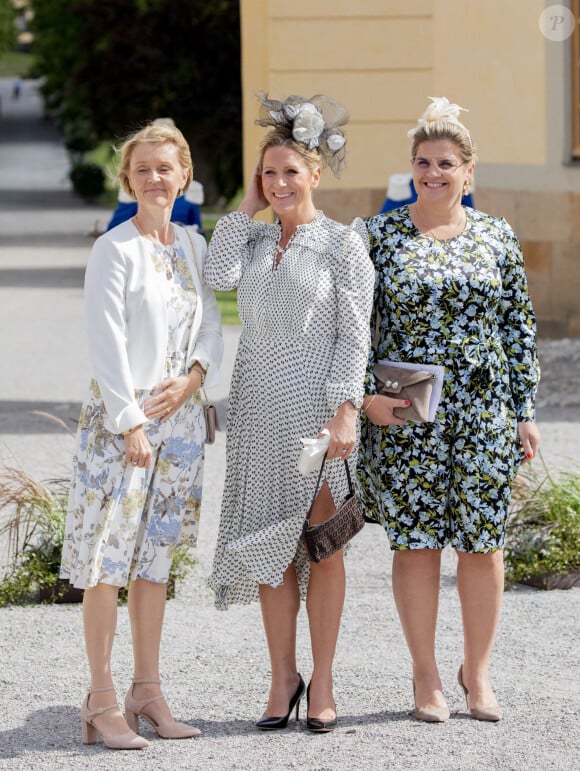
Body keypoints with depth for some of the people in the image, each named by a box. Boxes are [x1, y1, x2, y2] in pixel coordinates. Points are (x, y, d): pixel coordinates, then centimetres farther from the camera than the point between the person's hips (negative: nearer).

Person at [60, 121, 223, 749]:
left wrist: (193, 376, -7)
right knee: (108, 560, -4)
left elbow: (211, 327, 13)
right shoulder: (115, 249, -8)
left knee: (156, 556, 10)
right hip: (121, 419, -6)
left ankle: (147, 692, 17)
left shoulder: (193, 247, 10)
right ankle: (101, 701, 0)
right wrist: (131, 425, -15)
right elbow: (106, 343, -12)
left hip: (179, 417, 6)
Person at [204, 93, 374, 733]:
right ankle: (282, 678, 14)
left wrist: (346, 409, -16)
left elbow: (354, 336, -6)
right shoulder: (253, 239, 12)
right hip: (258, 409, 4)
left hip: (316, 407, -4)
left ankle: (321, 685, 9)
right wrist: (248, 207, -1)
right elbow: (217, 277, -9)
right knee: (268, 544, 5)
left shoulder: (342, 244, -1)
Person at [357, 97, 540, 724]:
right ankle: (425, 677, 13)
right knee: (416, 542, 2)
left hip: (484, 412, 1)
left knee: (482, 544, 3)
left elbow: (518, 327, 8)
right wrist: (368, 392, -10)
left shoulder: (497, 237, 7)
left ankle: (477, 670, 18)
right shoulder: (380, 235, 2)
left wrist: (524, 411, 5)